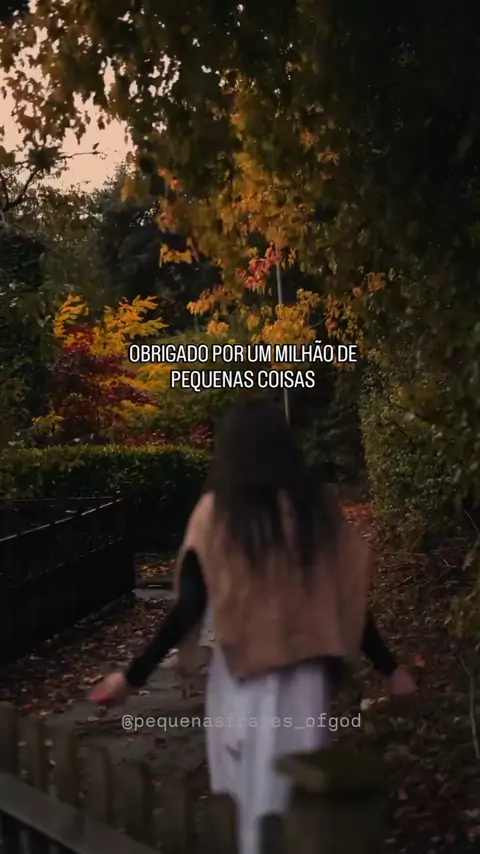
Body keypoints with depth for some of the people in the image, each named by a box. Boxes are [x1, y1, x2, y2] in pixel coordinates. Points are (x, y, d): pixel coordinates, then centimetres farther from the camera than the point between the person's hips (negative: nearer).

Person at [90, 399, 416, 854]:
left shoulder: (216, 513, -9)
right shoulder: (317, 508, -2)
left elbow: (189, 609, -12)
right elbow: (348, 600, 0)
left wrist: (133, 675, -4)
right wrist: (389, 667, 12)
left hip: (243, 680, -2)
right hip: (306, 679, 2)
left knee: (247, 801, 15)